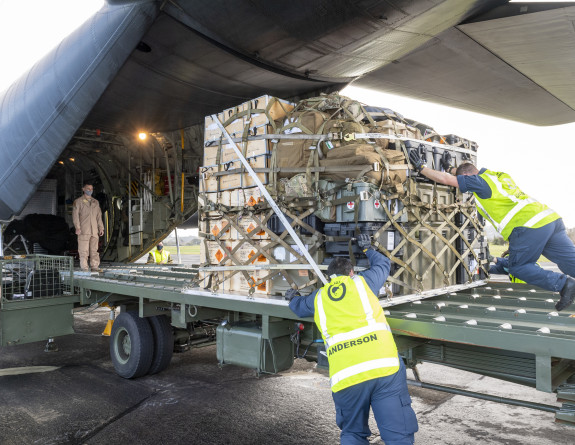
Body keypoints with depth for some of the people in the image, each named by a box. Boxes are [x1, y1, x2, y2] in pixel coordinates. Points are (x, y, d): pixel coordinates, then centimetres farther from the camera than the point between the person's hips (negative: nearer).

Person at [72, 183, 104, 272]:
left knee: (94, 249, 4)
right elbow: (75, 214, -3)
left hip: (94, 230, 4)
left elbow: (99, 216, 18)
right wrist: (77, 227, -13)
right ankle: (84, 267, 0)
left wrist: (101, 228, 11)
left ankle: (95, 266, 8)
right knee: (84, 250, -4)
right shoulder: (78, 201, 4)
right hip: (83, 231, -4)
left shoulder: (96, 202, 18)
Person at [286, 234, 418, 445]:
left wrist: (293, 298, 65)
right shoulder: (362, 281, 16)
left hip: (345, 376, 2)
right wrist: (367, 249, 55)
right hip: (384, 366, -2)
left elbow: (299, 307, 43)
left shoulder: (318, 297, 21)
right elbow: (383, 264, 37)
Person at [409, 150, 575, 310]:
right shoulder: (495, 175, 24)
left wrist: (421, 167, 11)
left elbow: (444, 179, 0)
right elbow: (469, 172, 43)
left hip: (529, 226, -9)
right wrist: (450, 168, 49)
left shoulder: (479, 180, -1)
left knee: (517, 267, 4)